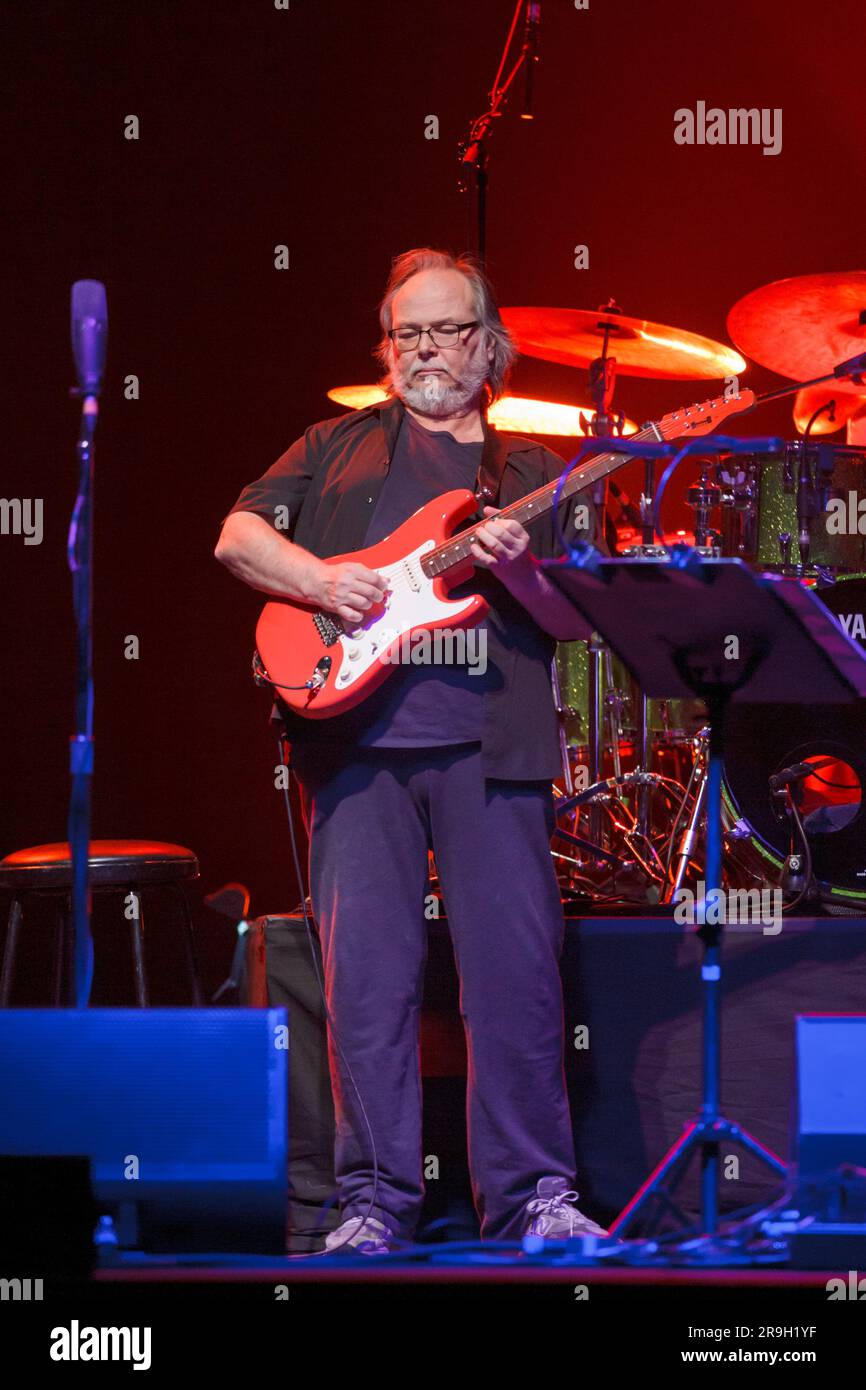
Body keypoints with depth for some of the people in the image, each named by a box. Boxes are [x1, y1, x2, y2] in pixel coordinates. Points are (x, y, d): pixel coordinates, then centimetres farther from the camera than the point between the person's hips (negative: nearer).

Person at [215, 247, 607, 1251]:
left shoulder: (535, 477, 19)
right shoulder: (338, 446, 20)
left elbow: (579, 621, 11)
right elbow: (239, 534, 10)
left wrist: (518, 569, -10)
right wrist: (318, 578, -8)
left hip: (492, 742, 0)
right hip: (358, 732, 0)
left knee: (519, 971, -5)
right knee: (368, 972, -4)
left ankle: (532, 1195, 4)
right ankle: (375, 1200, 2)